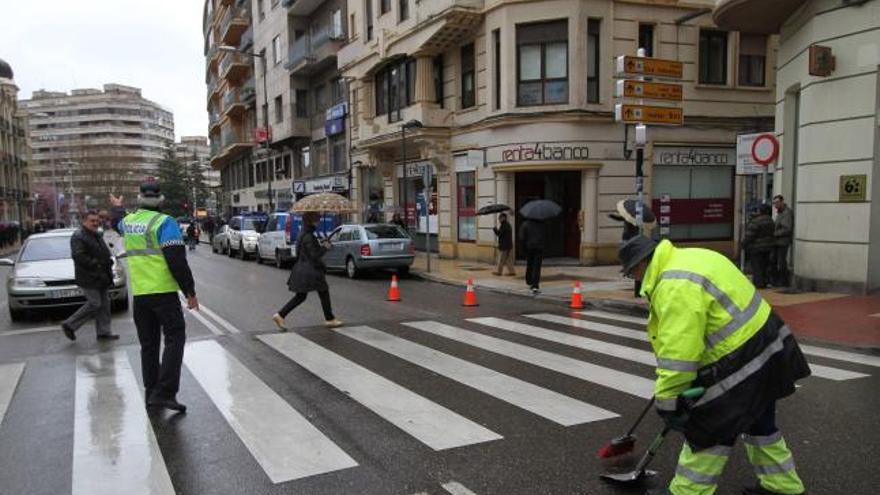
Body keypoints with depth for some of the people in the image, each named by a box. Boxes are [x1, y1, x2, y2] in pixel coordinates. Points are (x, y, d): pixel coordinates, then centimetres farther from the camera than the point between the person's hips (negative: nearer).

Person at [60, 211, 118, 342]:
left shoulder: (97, 235, 18)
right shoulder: (78, 237, -12)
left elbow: (106, 252, 25)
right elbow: (78, 256, -22)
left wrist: (109, 260, 5)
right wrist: (96, 264, -23)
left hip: (102, 277, 9)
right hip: (89, 279, -9)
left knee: (104, 304, 9)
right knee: (94, 304, -9)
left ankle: (104, 332, 16)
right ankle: (69, 325, 6)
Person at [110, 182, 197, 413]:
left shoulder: (128, 221, 9)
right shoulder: (164, 223, -11)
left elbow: (119, 223, 37)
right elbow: (177, 262, -17)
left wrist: (117, 208, 59)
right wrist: (190, 291, -11)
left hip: (139, 293, 6)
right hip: (163, 291, -6)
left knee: (148, 344, 14)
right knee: (174, 338, -2)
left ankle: (151, 393, 20)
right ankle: (164, 392, -12)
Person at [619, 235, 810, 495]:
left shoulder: (675, 286, -24)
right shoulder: (685, 259, 9)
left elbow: (678, 351, -27)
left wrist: (667, 400, -19)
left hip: (742, 361, -11)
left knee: (707, 429, 1)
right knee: (758, 421, 25)